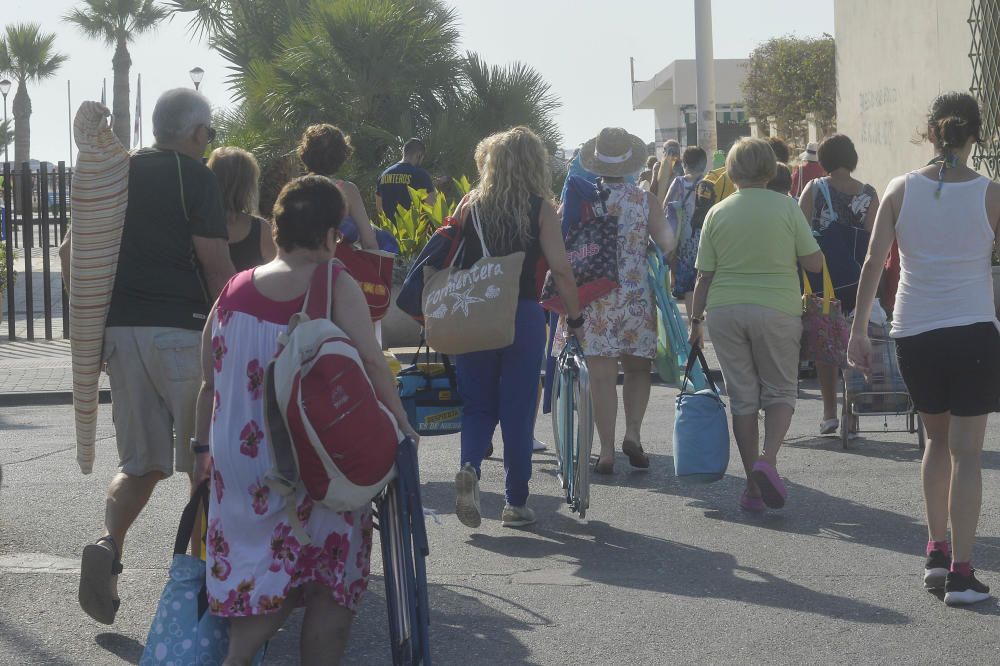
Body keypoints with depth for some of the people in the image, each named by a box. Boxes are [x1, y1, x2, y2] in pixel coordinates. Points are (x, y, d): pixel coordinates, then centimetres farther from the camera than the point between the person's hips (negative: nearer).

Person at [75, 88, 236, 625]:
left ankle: (108, 544, -12)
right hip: (180, 329, -6)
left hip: (119, 330, 6)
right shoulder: (194, 177, -4)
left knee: (140, 461, 11)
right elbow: (215, 263, -10)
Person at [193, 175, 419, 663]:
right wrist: (404, 428, -6)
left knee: (257, 573, 16)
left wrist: (203, 449, 20)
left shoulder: (232, 292, 6)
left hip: (239, 464, 4)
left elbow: (209, 382, 11)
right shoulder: (336, 286, -8)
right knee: (330, 584, 10)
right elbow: (371, 365, -15)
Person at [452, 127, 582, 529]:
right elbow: (561, 270, -8)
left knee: (478, 404, 14)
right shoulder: (540, 209, -3)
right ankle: (516, 503, 13)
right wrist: (575, 317, 4)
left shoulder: (470, 205, 4)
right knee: (518, 409, 8)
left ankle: (469, 466, -13)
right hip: (523, 316, -2)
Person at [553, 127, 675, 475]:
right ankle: (633, 432, 0)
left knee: (601, 375, 2)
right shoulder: (645, 201, -3)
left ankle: (607, 451, 3)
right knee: (637, 368, 16)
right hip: (636, 298, 1)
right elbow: (668, 242, -8)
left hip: (592, 298, 0)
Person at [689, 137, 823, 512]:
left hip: (725, 310, 2)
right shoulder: (785, 207, -3)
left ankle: (753, 487, 10)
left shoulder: (718, 213, 2)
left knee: (742, 397, 8)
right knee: (780, 391, 11)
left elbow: (704, 276, 3)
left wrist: (696, 320, 12)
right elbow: (815, 263, -5)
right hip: (777, 309, -2)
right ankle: (768, 457, -15)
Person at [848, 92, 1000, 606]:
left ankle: (936, 553, 19)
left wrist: (858, 331, 2)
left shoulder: (901, 189, 0)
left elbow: (873, 263, -3)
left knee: (937, 439, 21)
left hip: (913, 333, 3)